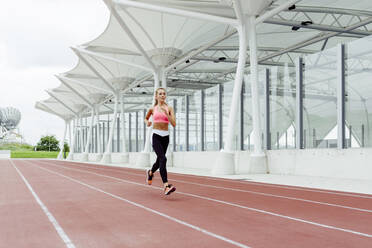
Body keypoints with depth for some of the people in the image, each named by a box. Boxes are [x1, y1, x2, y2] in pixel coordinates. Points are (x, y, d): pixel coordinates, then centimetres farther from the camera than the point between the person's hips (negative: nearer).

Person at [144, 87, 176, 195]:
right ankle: (166, 186, -27)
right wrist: (147, 123, 1)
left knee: (159, 160, 16)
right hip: (156, 136, -3)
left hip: (165, 137, 3)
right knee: (163, 159, -22)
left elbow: (174, 124, -5)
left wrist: (166, 113, -15)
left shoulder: (169, 108, 5)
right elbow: (146, 118, 24)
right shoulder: (152, 109, 5)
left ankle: (150, 173, 49)